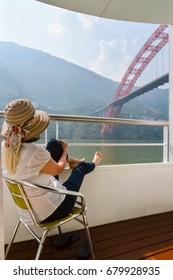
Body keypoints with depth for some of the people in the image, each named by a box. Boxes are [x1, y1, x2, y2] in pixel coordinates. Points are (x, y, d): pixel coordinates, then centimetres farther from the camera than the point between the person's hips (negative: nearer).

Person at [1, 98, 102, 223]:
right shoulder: (36, 152, -36)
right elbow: (58, 169, -13)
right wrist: (65, 151, 7)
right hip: (52, 210, -6)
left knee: (54, 143, 7)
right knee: (80, 167, 15)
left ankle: (71, 161, 38)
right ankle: (93, 164, 51)